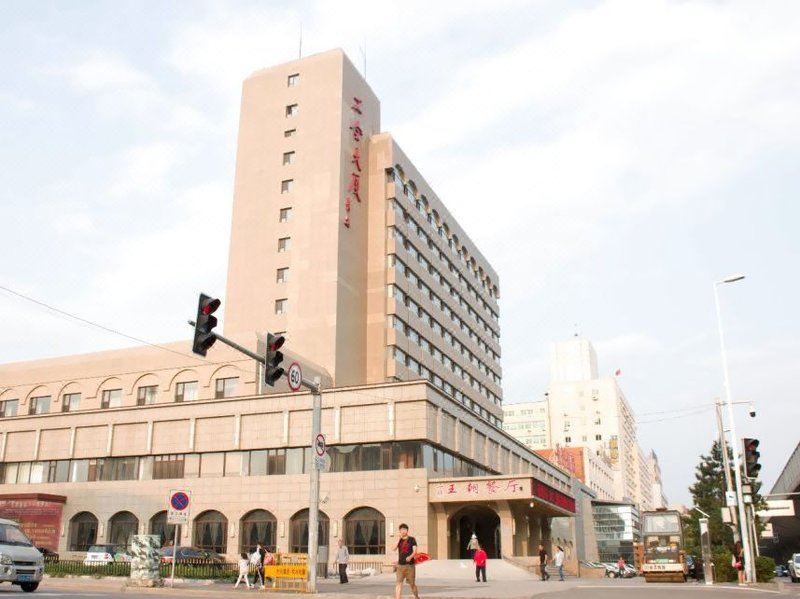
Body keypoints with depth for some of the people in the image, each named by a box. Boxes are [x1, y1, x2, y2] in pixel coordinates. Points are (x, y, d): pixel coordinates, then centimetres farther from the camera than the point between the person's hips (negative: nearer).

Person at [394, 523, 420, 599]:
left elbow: (415, 551, -7)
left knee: (412, 584, 7)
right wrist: (399, 538, -11)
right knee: (398, 583, -10)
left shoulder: (412, 539, 1)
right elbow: (394, 548, -6)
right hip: (400, 565, 2)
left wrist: (410, 557, -27)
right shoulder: (399, 540, 10)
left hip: (410, 565, -2)